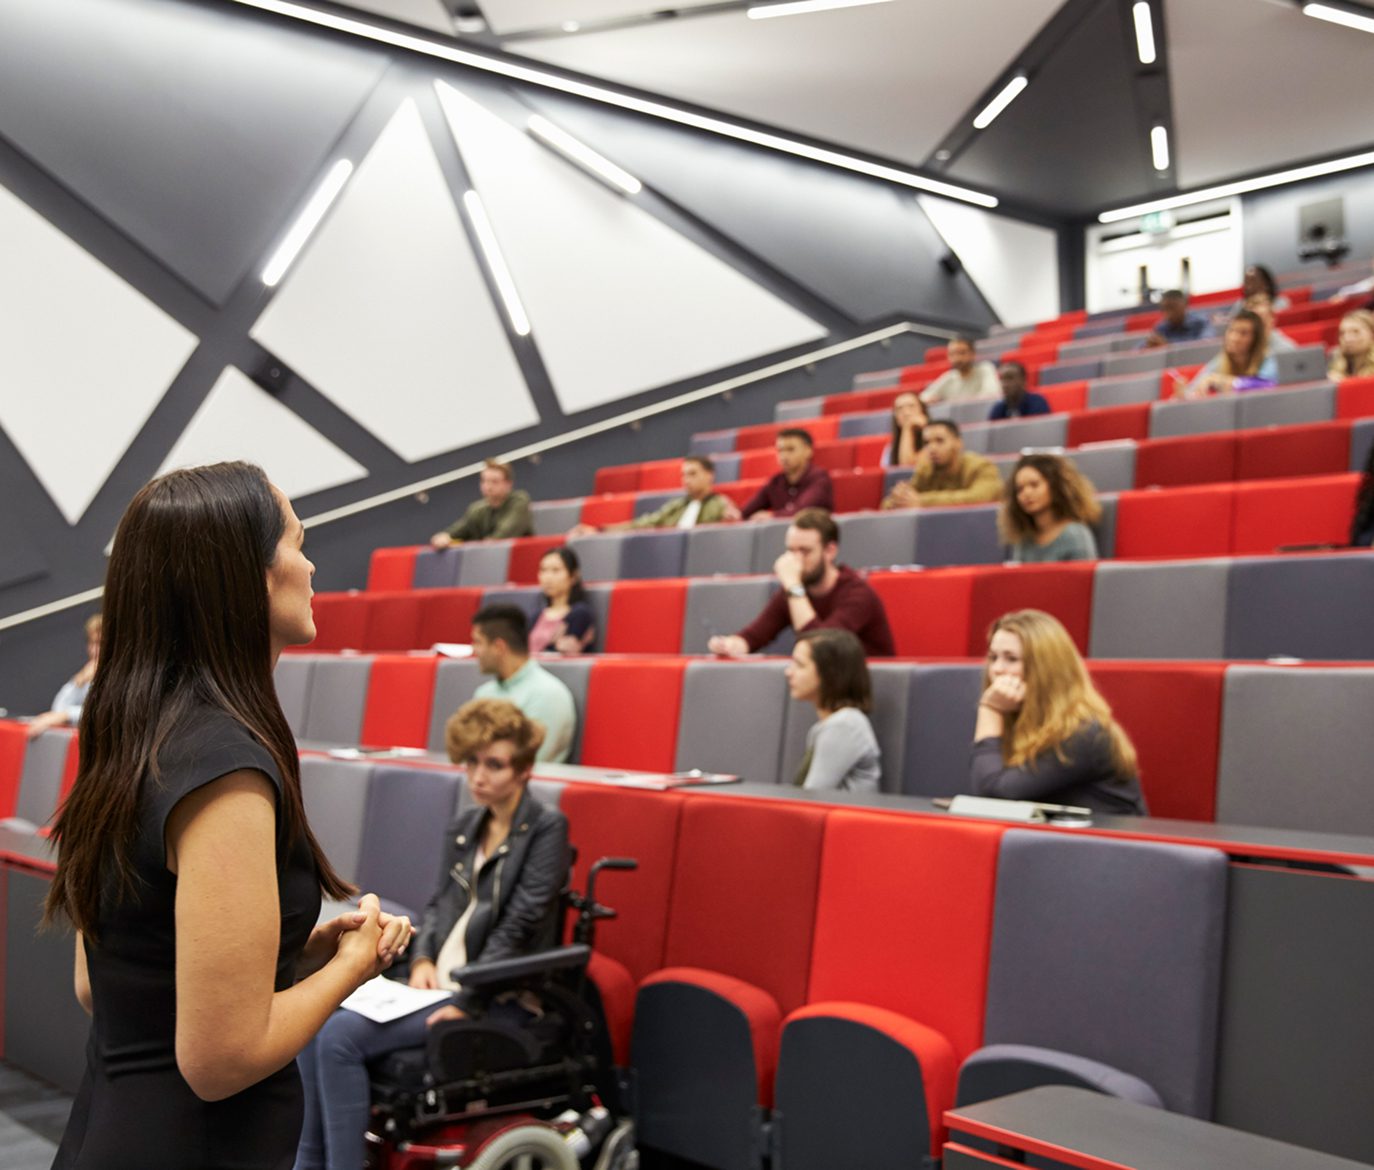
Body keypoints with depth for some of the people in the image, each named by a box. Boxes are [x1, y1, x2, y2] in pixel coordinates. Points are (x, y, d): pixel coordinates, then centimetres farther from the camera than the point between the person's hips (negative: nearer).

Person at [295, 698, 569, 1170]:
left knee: (342, 1035, -20)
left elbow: (518, 927, -16)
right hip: (439, 980, 8)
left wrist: (464, 1003, -19)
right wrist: (422, 959, -2)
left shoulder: (545, 828, -10)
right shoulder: (463, 828, 12)